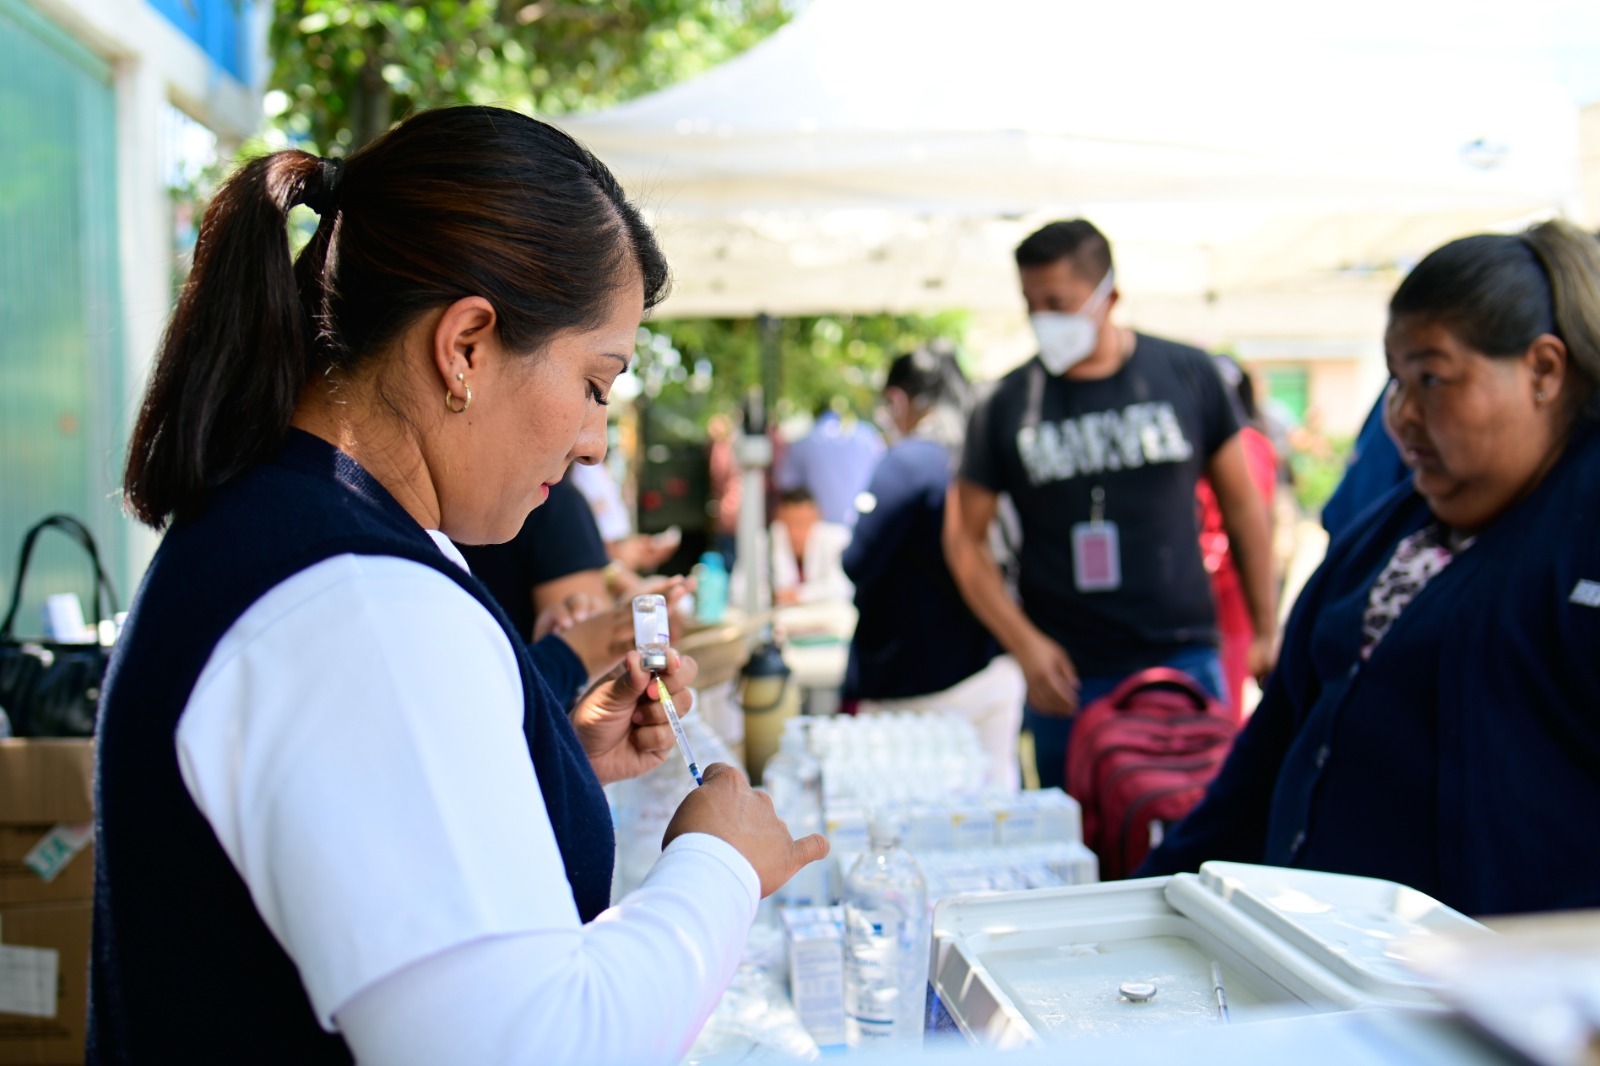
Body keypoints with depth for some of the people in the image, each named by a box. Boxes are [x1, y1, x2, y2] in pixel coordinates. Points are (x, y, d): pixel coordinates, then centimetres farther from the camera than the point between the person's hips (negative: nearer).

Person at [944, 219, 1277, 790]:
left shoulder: (1189, 375, 1)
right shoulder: (1008, 405, -1)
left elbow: (1242, 508, 9)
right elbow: (964, 539, 3)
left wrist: (1267, 633, 7)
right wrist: (1024, 644, -8)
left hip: (1185, 660, 0)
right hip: (1067, 677, 0)